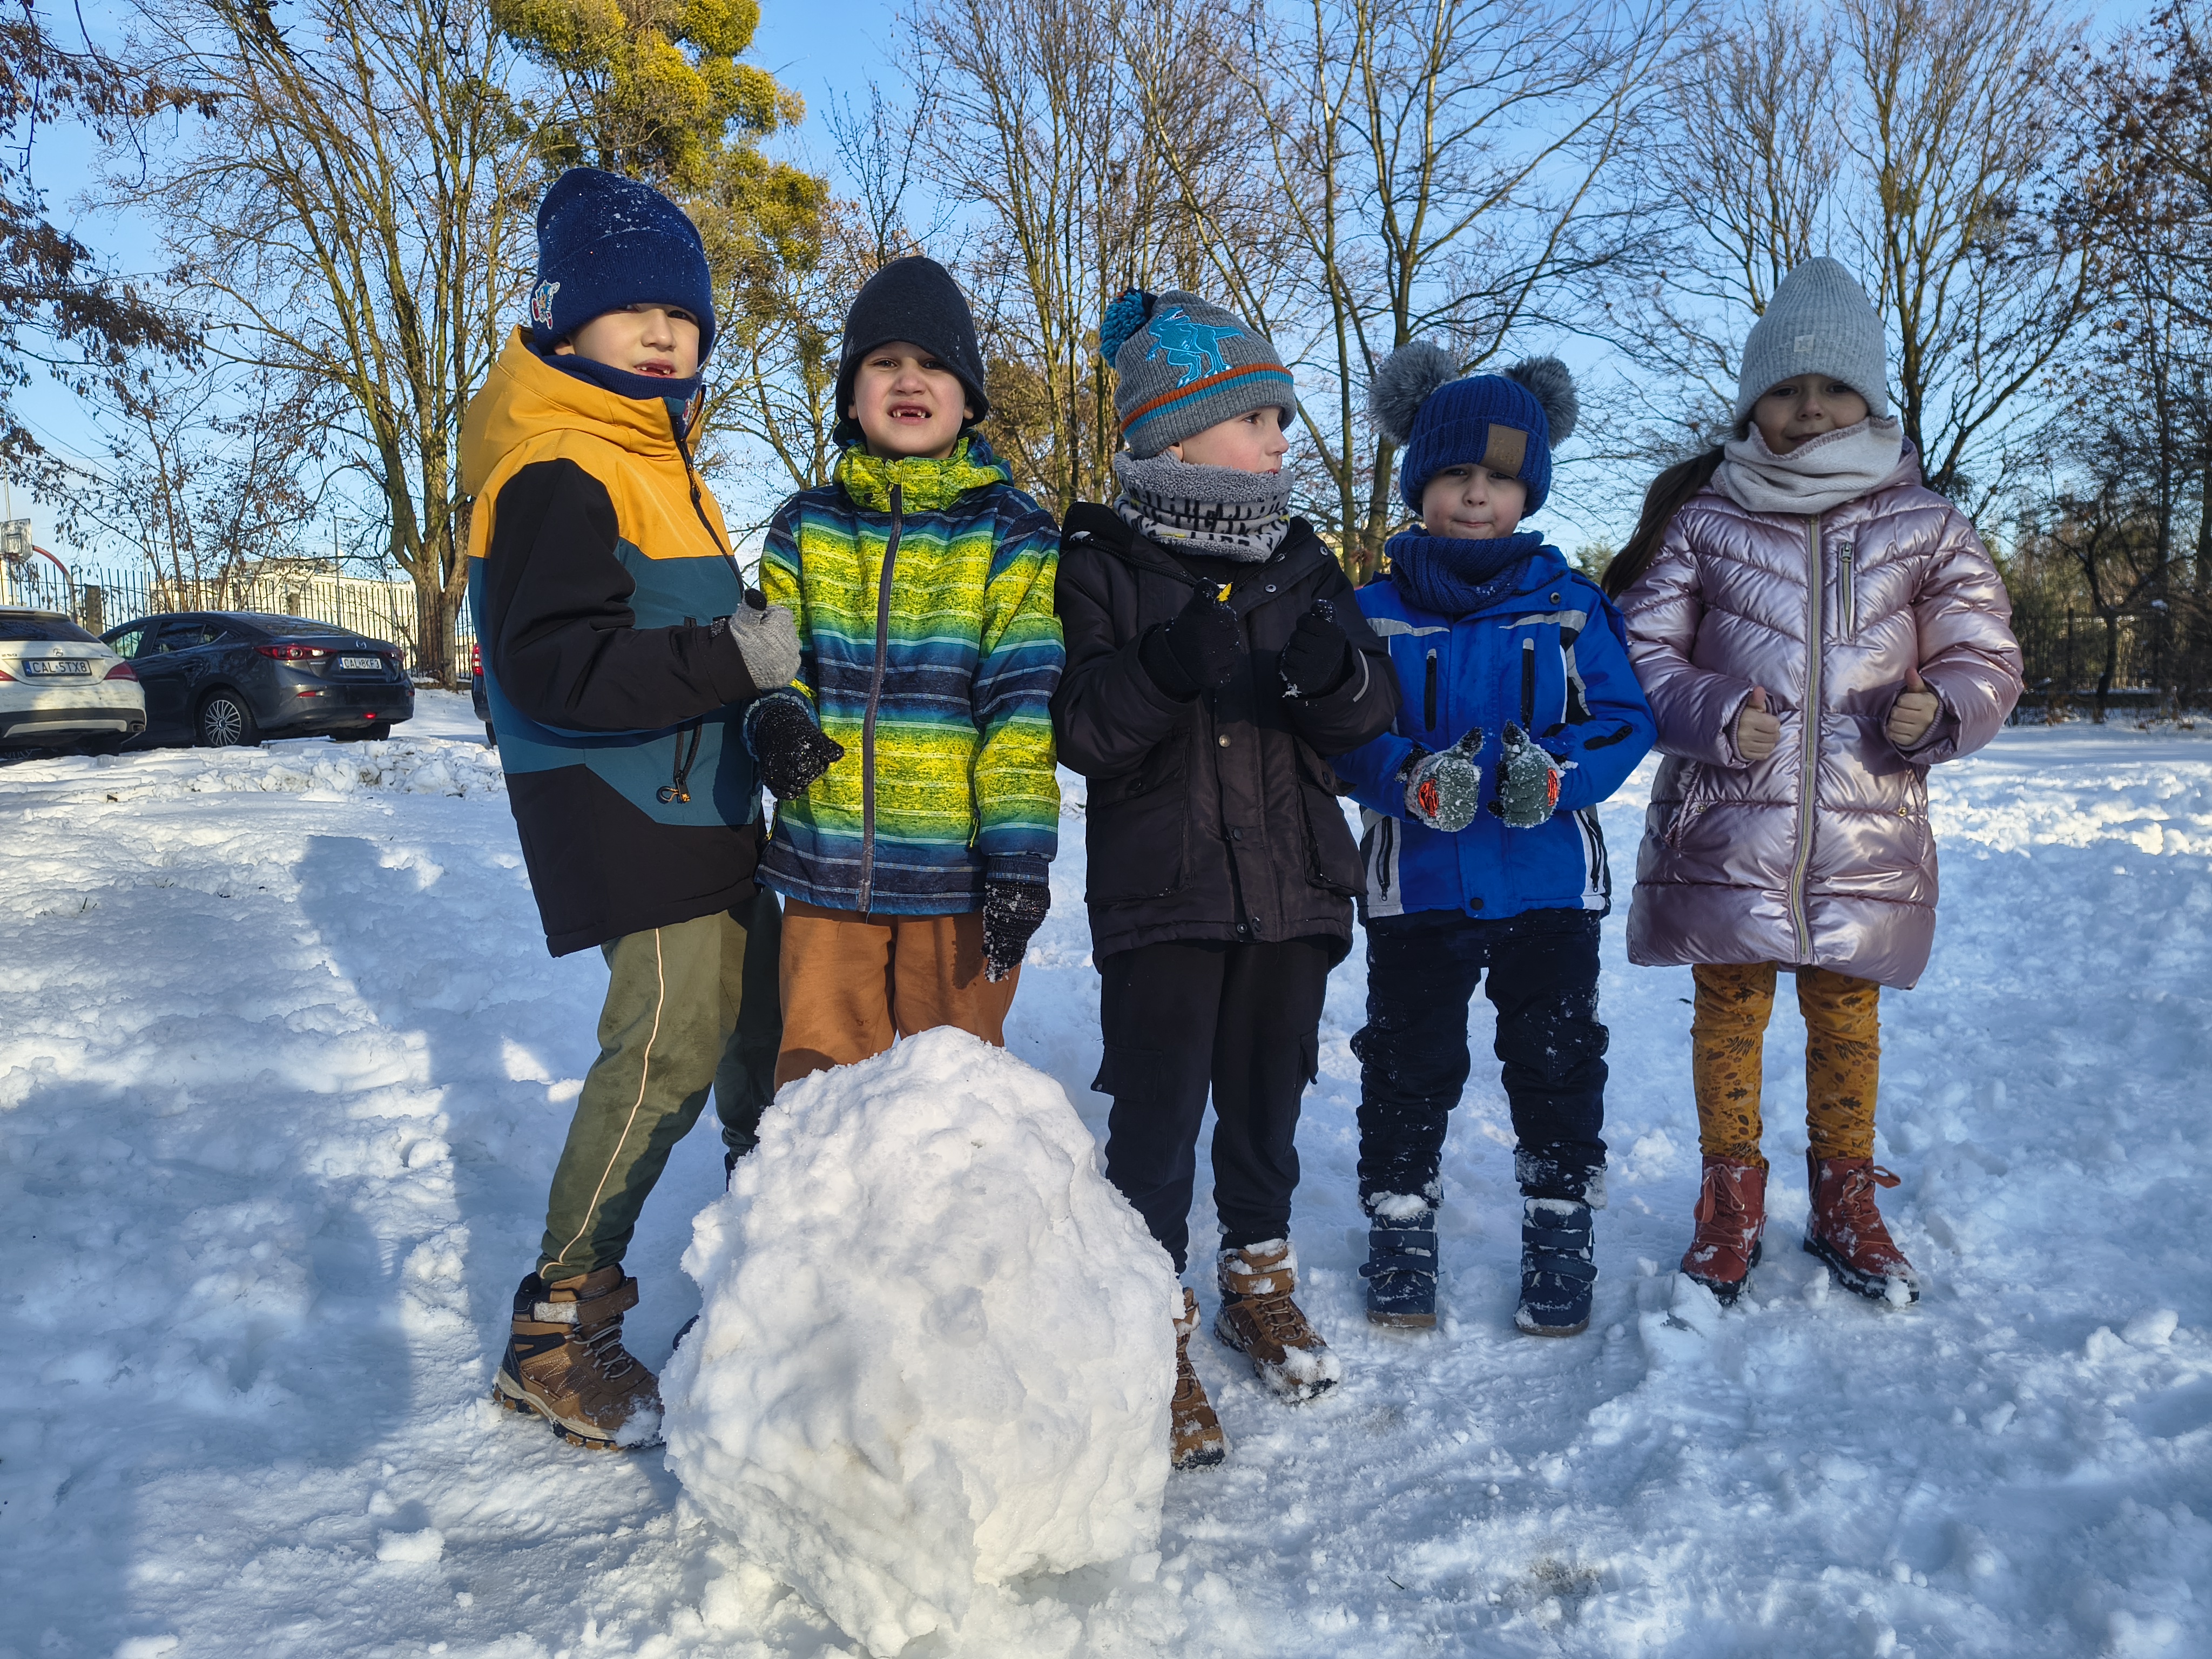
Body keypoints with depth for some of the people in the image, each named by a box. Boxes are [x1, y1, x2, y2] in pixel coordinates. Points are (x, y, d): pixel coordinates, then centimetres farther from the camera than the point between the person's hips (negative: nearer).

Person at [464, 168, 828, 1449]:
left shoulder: (660, 464, 18)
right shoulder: (555, 476, -14)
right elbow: (551, 666, -25)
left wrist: (779, 669, 7)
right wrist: (733, 658, -30)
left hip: (703, 802, 10)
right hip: (622, 810, -10)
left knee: (766, 1009, 14)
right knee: (673, 1038, -12)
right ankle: (558, 1329, 1)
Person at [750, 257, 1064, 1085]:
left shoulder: (1012, 536, 0)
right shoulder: (807, 526, 8)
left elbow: (1023, 703, -6)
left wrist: (1019, 851, -12)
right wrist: (776, 715, -13)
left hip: (957, 865, -2)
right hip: (827, 862, 2)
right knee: (816, 1082, 11)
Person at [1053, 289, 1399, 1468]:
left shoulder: (1299, 561, 9)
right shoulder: (1101, 563, -4)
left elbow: (1368, 717, 3)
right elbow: (1077, 730, -11)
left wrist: (1338, 674, -20)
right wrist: (1164, 671, -29)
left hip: (1292, 885, 4)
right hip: (1158, 894, -4)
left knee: (1267, 1102, 16)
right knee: (1157, 1116, 0)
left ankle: (1260, 1278, 36)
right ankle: (1156, 1332, 15)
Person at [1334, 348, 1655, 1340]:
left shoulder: (1569, 605, 3)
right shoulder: (1374, 612, 0)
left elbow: (1624, 722, -1)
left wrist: (1555, 773, -21)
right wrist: (1414, 779, -25)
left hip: (1551, 883, 1)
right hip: (1416, 882, 0)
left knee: (1556, 1061, 8)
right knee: (1408, 1062, 8)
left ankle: (1560, 1230, 26)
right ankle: (1400, 1224, 25)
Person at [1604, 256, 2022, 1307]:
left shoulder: (1923, 524, 5)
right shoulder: (1700, 517, 2)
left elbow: (1987, 660, 9)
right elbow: (1640, 654, 2)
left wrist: (1940, 711, -13)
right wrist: (1714, 716, -16)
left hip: (1865, 835, 1)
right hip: (1725, 832, -1)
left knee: (1846, 1019, 12)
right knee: (1728, 1012, 8)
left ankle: (1845, 1205, 31)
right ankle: (1731, 1202, 26)